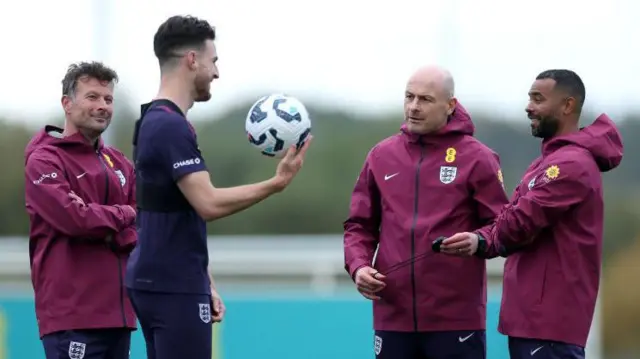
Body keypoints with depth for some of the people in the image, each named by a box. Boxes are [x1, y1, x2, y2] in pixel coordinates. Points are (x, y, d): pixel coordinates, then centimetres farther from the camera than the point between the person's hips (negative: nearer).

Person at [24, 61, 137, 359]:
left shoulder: (119, 164, 17)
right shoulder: (44, 161, -5)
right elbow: (73, 217, -18)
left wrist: (106, 231, -10)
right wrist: (122, 215, -2)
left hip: (118, 310, 8)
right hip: (71, 313, -7)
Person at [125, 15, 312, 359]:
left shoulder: (156, 122, 16)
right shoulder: (171, 127, -16)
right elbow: (209, 204, -24)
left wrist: (204, 284, 20)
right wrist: (276, 183, -19)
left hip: (159, 283, 10)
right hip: (173, 289, -10)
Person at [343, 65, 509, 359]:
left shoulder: (476, 157, -2)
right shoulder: (381, 156, 10)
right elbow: (360, 225, 15)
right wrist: (358, 266, -3)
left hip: (456, 320, -4)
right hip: (393, 319, 4)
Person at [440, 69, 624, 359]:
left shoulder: (571, 164, -14)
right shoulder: (549, 162, 21)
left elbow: (520, 223, -18)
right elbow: (508, 227, 12)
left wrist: (482, 240, 4)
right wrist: (481, 241, -10)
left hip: (550, 319, -11)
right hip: (533, 314, 11)